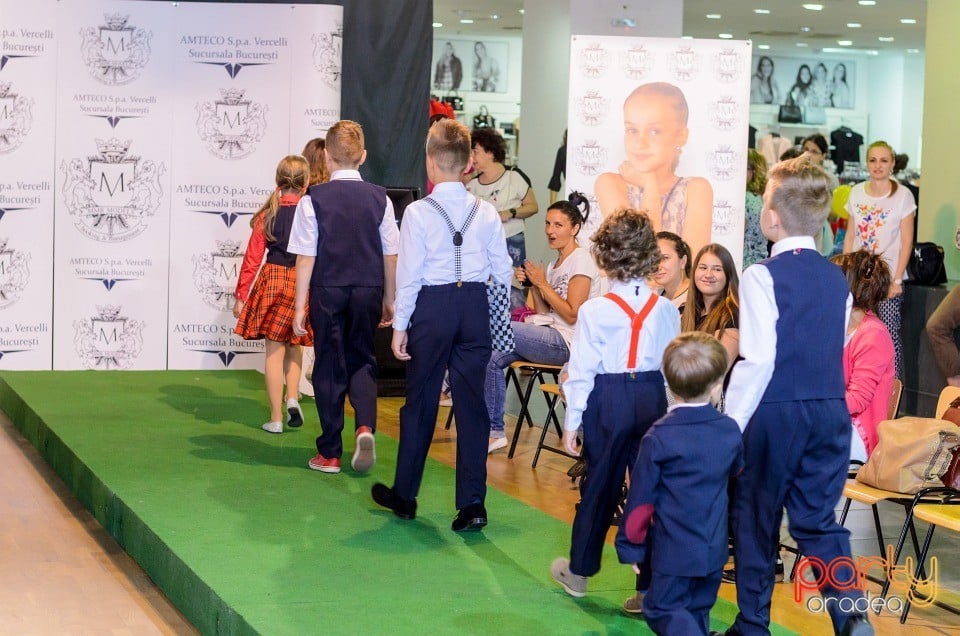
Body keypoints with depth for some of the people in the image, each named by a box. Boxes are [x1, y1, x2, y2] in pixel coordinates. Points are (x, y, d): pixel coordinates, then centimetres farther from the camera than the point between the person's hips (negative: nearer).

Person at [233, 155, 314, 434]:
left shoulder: (268, 214, -2)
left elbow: (253, 256, -1)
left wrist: (241, 295, 4)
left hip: (273, 279, 0)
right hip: (304, 283, 0)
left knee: (275, 350, 5)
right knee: (293, 346, 22)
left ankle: (276, 419, 6)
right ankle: (293, 399, 5)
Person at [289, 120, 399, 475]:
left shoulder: (313, 199, -7)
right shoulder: (380, 199, 1)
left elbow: (306, 258, -7)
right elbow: (391, 256, 4)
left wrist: (300, 305, -1)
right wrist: (389, 299, 15)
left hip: (327, 292, -2)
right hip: (368, 291, 2)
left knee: (329, 367, 7)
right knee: (362, 360, 16)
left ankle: (329, 453, 11)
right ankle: (365, 426, -9)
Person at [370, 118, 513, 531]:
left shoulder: (418, 213, -10)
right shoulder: (486, 213, 0)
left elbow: (409, 274, -9)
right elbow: (503, 271, 3)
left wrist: (400, 326, -1)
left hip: (431, 307, -2)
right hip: (475, 307, 3)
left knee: (421, 403, 10)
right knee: (471, 403, 6)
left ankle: (404, 495, 24)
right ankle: (472, 504, 4)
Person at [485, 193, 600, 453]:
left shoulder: (581, 260, -8)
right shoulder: (554, 264, 18)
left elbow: (572, 315, -15)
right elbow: (544, 313, 15)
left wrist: (542, 283, -11)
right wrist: (532, 285, 2)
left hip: (568, 343, -9)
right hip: (550, 338, 9)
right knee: (492, 356, -9)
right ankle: (494, 431, -4)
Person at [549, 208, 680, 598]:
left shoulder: (594, 311, -10)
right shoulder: (666, 310, -2)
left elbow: (581, 371, -6)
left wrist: (571, 423, 2)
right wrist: (669, 414, 17)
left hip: (608, 400, -2)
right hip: (653, 399, 2)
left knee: (599, 485, 10)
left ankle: (579, 570, 25)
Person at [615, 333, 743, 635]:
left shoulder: (659, 438, -16)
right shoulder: (730, 431, -4)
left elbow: (641, 497, -11)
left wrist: (631, 547, 0)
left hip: (674, 550, -4)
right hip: (715, 549, 4)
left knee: (663, 609, 5)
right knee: (698, 610, 18)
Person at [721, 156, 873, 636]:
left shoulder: (763, 277, -12)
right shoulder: (836, 279, 7)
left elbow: (758, 361, -16)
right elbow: (834, 353, 14)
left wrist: (729, 424, -10)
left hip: (774, 413, -5)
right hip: (831, 410, 5)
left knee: (756, 520, 10)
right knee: (818, 519, 11)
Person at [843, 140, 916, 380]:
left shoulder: (903, 195, -3)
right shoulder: (857, 192, 9)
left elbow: (907, 242, -4)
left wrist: (897, 280, -10)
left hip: (888, 277, -3)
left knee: (890, 334, -8)